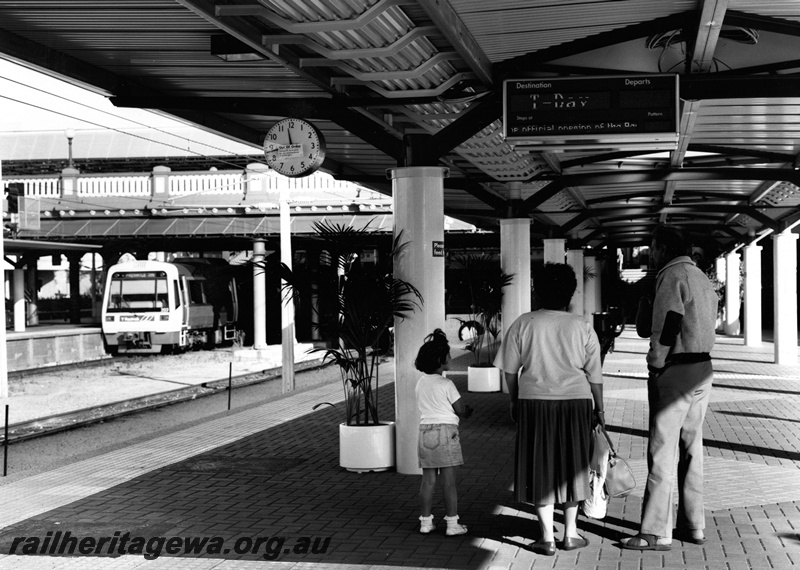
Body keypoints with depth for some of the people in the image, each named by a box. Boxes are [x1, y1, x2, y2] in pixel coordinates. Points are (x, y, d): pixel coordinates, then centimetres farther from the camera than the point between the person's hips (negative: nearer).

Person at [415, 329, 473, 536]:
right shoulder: (446, 384, -12)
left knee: (428, 479, 9)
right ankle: (452, 523, 3)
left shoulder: (420, 383, 9)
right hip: (445, 430, -6)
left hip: (425, 431, 6)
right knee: (448, 481, -1)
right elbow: (461, 410, -9)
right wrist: (468, 410, 14)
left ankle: (426, 521, 13)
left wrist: (463, 410, 19)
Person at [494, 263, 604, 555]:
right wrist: (599, 409, 11)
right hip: (575, 401, 1)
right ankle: (570, 533, 20)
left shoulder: (522, 325, -3)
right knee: (571, 465, 14)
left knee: (540, 468, 6)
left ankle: (547, 537, 6)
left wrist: (515, 401, 16)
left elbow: (510, 370, 2)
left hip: (534, 401, -1)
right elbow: (594, 374, 1)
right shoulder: (582, 327, -1)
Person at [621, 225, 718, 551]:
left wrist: (656, 366, -11)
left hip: (675, 371, -9)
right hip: (703, 369, 9)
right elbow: (709, 325, 16)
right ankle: (693, 525, 18)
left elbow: (667, 326, -21)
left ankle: (656, 533, -3)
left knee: (662, 451, -5)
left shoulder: (672, 276, -13)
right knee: (691, 448, 14)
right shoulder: (702, 278, 17)